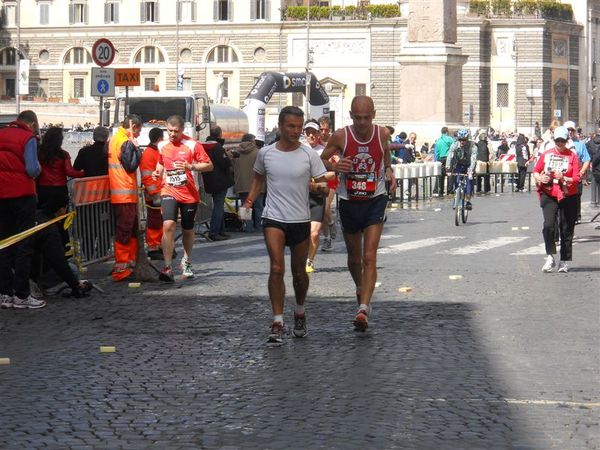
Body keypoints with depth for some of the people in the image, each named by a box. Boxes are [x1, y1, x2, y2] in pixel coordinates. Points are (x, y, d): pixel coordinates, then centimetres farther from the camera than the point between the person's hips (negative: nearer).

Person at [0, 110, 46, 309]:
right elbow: (32, 169, -15)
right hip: (21, 193, -5)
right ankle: (21, 295, -2)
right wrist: (38, 169, 5)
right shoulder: (28, 138, -7)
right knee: (24, 244, 0)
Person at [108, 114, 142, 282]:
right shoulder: (126, 142, -15)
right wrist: (136, 148, -10)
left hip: (117, 193, 10)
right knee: (125, 231, -8)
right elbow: (131, 166, -18)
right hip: (126, 194, -10)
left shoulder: (114, 139, 16)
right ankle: (121, 268, -8)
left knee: (131, 229, 17)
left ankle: (130, 262, 22)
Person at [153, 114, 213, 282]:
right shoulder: (162, 146, 6)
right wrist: (158, 171, 2)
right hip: (169, 192, 1)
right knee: (168, 225, -20)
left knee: (188, 230, 12)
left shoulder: (193, 145, -6)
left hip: (189, 194, -1)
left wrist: (191, 166, -21)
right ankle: (167, 267, -22)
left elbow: (209, 165, -5)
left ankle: (186, 262, 38)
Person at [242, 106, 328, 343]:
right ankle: (277, 323, -13)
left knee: (299, 271, 11)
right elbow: (258, 178, 19)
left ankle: (300, 313, 37)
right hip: (274, 218, 0)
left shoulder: (309, 155, -4)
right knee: (276, 268, -15)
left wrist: (316, 186, -25)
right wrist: (249, 200, 6)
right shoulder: (265, 153, 1)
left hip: (301, 220, 1)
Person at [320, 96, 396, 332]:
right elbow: (321, 160, 1)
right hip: (349, 202, 1)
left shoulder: (382, 133, -6)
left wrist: (389, 169, -3)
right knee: (354, 257, 16)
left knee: (369, 257, -14)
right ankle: (361, 290, 45)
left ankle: (363, 308, -21)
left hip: (375, 200, -1)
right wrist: (334, 166, -21)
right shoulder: (341, 136, -10)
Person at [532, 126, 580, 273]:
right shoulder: (546, 154, 7)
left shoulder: (572, 156, 0)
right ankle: (550, 257, -9)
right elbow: (536, 171, 15)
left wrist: (563, 178, -22)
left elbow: (576, 178, -4)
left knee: (567, 229, 4)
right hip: (549, 196, 1)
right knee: (548, 225, -17)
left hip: (568, 197, -1)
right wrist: (540, 178, -7)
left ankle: (564, 262, 14)